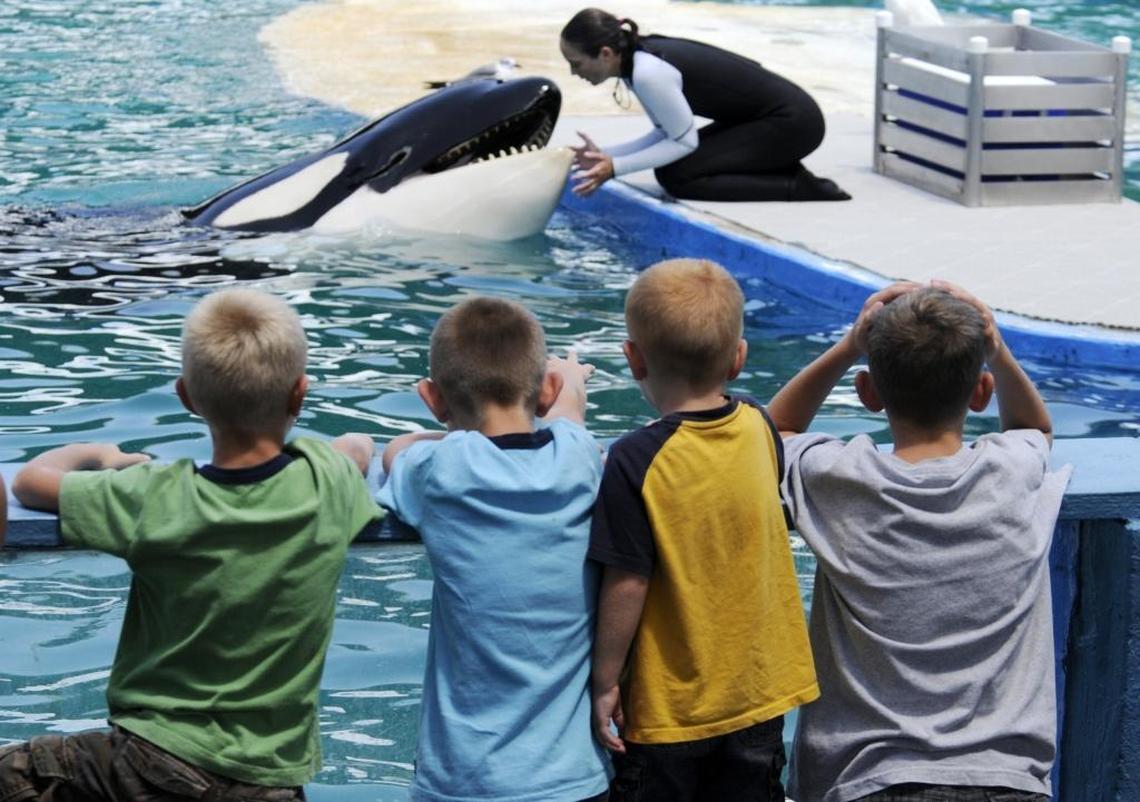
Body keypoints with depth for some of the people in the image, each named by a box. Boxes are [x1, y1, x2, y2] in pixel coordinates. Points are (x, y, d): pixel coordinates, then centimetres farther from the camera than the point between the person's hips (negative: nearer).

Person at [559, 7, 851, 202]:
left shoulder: (648, 73, -25)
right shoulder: (638, 55, 3)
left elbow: (684, 141, -16)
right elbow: (666, 133, 7)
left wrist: (615, 167, -17)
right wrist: (604, 155, -1)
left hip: (791, 122, -9)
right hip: (772, 116, 9)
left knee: (677, 176, -14)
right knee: (670, 160, 8)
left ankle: (801, 189, -10)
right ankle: (789, 177, 9)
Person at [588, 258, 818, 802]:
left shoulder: (638, 461, -21)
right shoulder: (759, 428, -5)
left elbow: (626, 585, -19)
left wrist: (605, 683, -9)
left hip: (667, 709, -5)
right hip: (758, 693, 5)